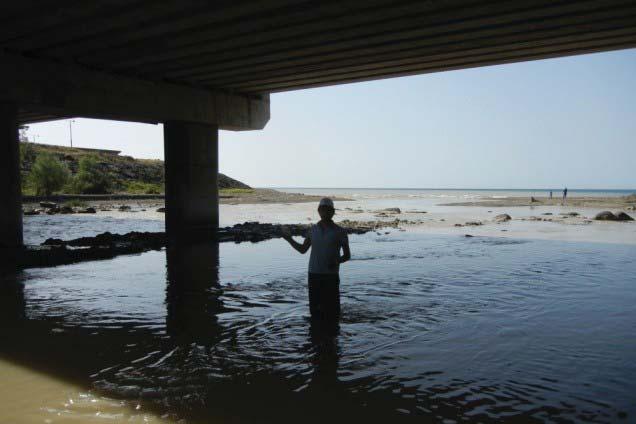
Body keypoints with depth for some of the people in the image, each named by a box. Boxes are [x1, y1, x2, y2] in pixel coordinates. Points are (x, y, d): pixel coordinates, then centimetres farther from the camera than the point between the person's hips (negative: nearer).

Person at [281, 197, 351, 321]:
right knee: (315, 309, 8)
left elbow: (347, 255, 2)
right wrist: (289, 239, 5)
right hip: (313, 275, 3)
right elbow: (303, 249, 16)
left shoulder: (339, 231, -3)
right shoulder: (313, 229, 7)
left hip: (331, 276, -3)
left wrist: (337, 261, -18)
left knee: (331, 311, -1)